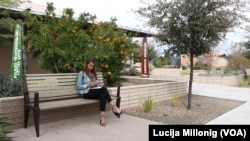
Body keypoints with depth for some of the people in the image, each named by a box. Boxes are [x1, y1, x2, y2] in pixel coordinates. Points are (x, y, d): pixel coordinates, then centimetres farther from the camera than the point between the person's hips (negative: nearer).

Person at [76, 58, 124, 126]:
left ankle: (102, 117, -40)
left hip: (94, 92, 6)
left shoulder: (93, 73, 21)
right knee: (103, 88, -30)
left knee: (102, 95, -32)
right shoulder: (81, 73, 2)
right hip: (86, 93, -6)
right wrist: (88, 85, -15)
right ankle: (114, 108, -29)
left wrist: (96, 84, 1)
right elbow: (78, 87, -4)